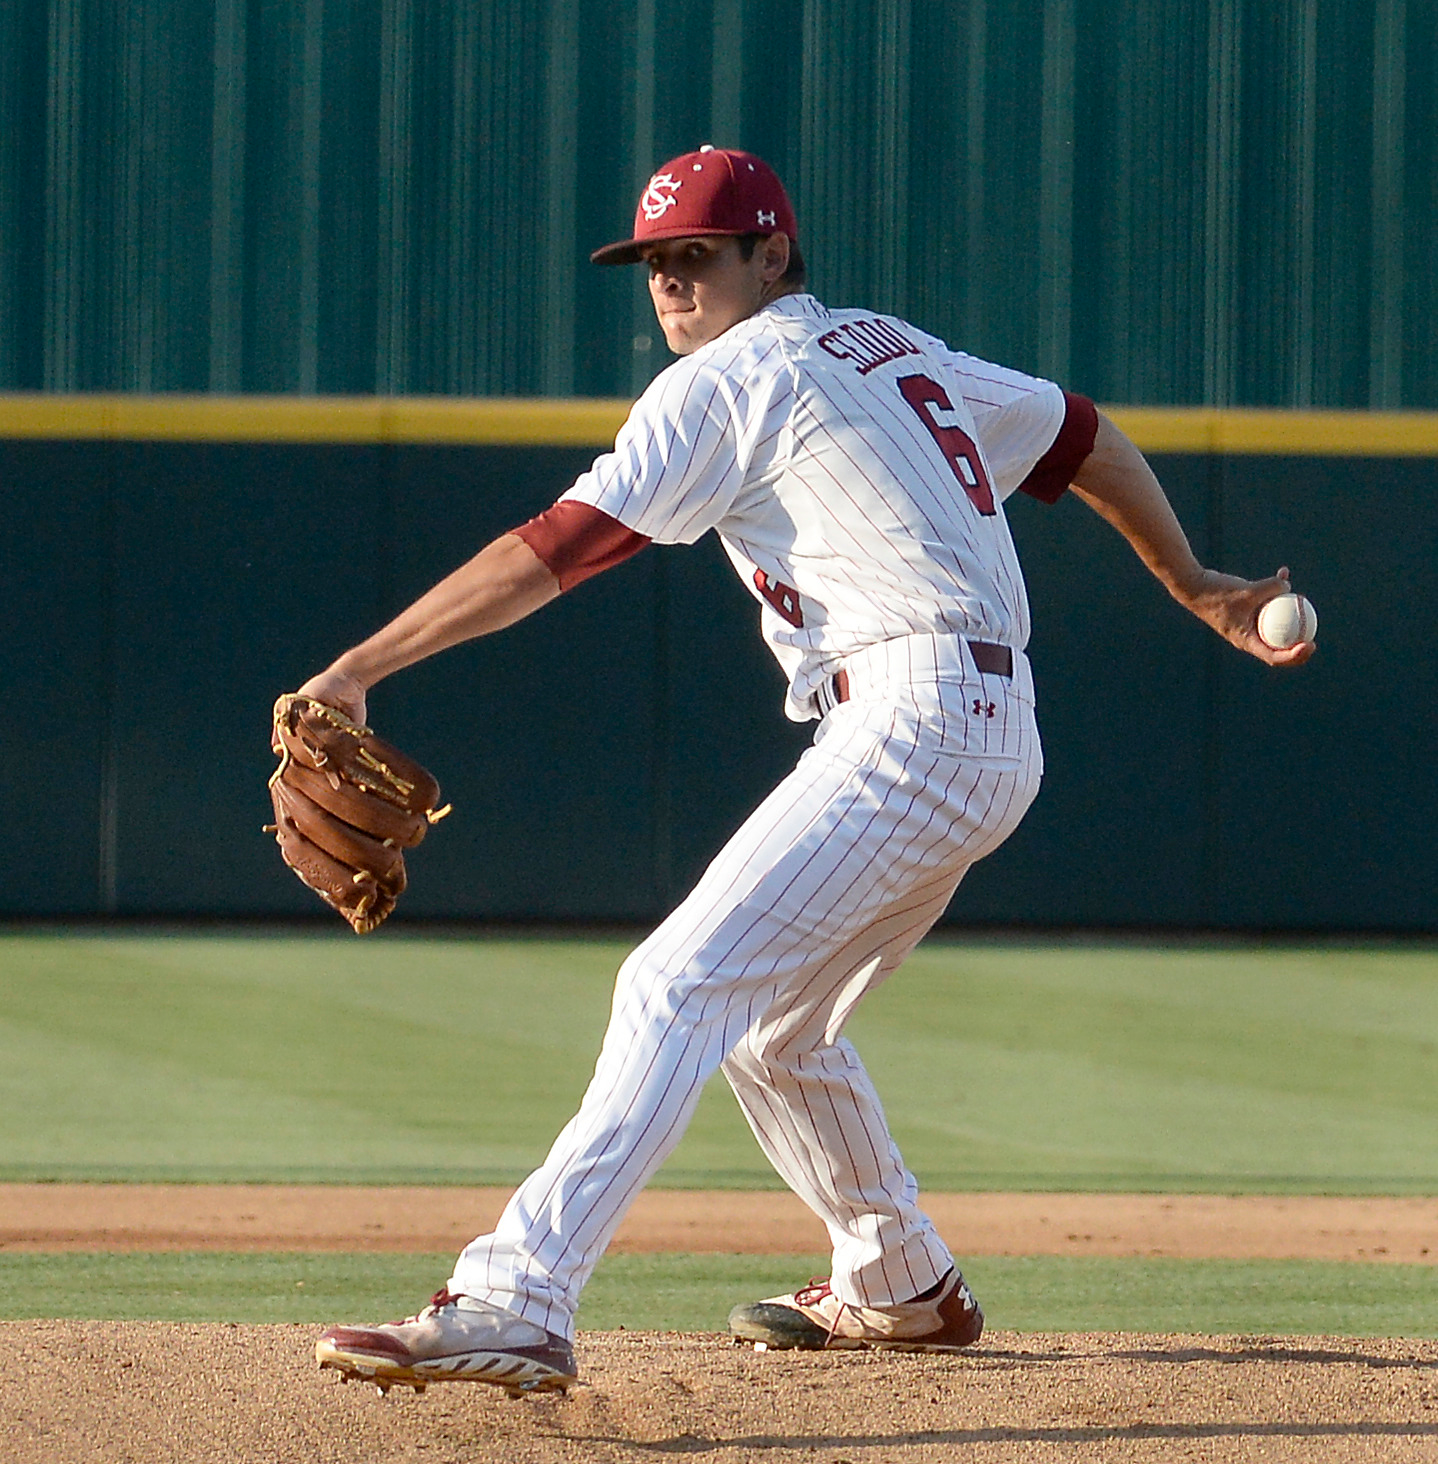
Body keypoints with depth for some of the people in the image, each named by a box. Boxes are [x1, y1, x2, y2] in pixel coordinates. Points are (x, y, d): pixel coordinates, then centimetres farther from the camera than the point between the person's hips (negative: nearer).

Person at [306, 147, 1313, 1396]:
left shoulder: (733, 379, -2)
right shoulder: (899, 350, 22)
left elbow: (552, 550, -8)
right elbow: (1084, 438, 30)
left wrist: (360, 668, -10)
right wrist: (1197, 589, 41)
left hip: (910, 726, -9)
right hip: (995, 748, 9)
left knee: (680, 988, -20)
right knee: (770, 1020, 24)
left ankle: (514, 1307, -34)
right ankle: (900, 1288, 36)